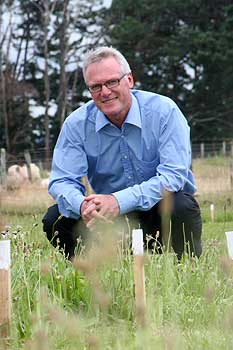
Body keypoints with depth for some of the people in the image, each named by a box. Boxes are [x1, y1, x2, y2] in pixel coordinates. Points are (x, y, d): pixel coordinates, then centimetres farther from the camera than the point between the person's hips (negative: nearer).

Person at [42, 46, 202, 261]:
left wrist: (120, 202, -36)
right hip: (110, 215, 2)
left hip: (158, 206, -2)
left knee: (181, 207, -35)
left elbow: (174, 175, -24)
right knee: (55, 219, -19)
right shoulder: (77, 124, -6)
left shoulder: (164, 111, -15)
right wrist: (82, 205, -35)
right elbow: (61, 182, -9)